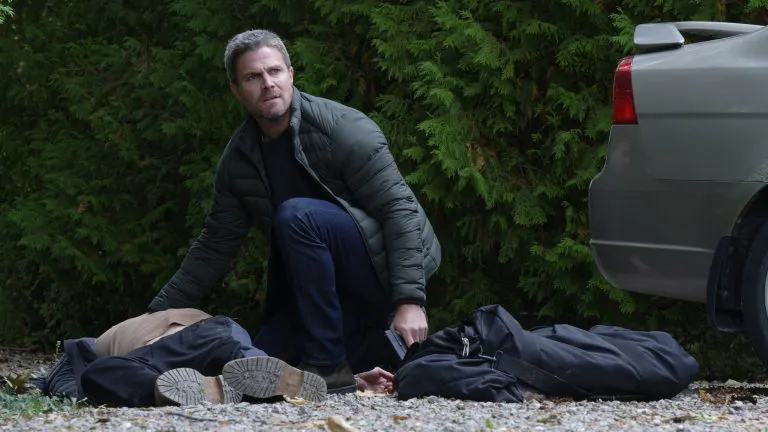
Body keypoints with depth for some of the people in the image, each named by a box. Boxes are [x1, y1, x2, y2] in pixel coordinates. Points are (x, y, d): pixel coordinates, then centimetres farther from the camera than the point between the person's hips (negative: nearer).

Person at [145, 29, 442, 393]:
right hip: (334, 285, 7)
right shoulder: (238, 159, 2)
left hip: (387, 262, -7)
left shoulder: (344, 129, -17)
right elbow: (214, 247, 10)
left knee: (296, 216, -30)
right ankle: (373, 351, 18)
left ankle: (330, 368, -25)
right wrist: (158, 315, 5)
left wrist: (410, 301, -29)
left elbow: (400, 209, -21)